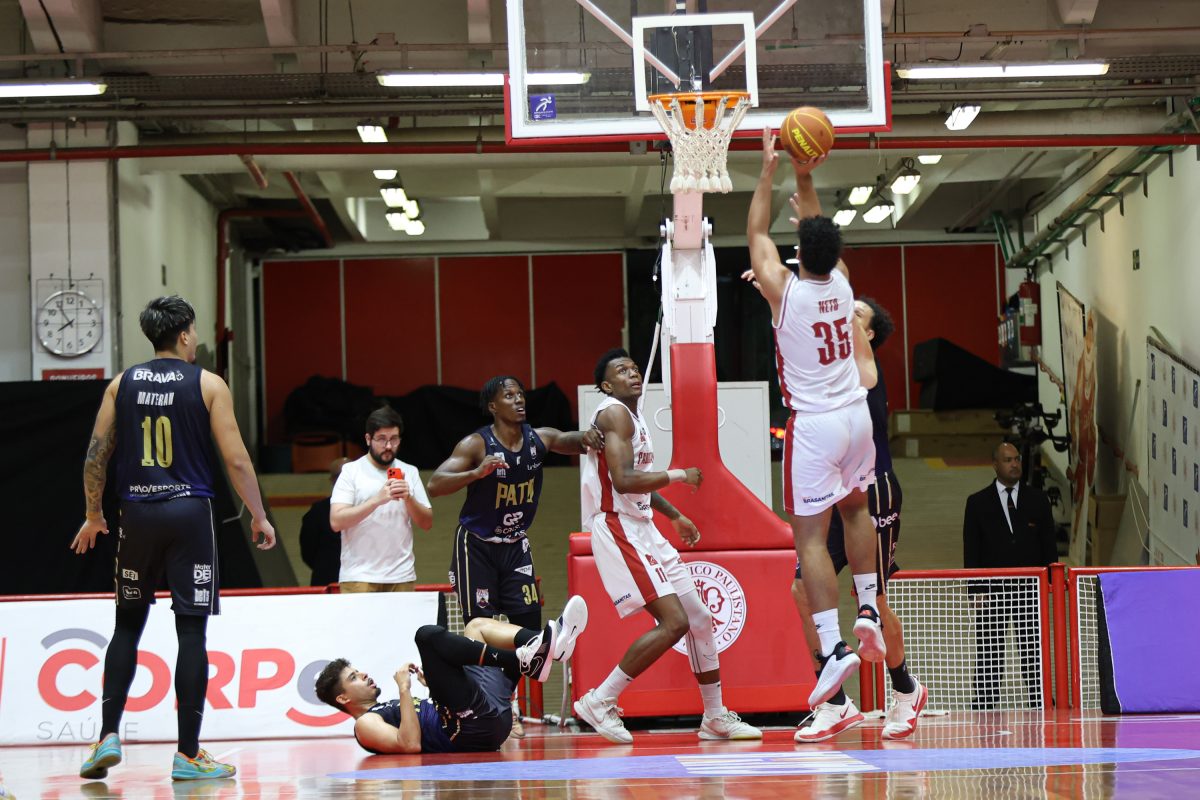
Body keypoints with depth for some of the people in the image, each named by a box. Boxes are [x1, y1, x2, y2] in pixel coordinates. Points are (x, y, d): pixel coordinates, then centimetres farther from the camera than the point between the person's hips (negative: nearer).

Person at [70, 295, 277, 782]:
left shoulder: (122, 384, 7)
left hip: (138, 512, 3)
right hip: (189, 513, -3)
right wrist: (259, 517, 6)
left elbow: (96, 455, 6)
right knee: (191, 632, -1)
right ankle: (188, 755, 0)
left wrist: (93, 515, 19)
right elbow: (236, 460, -5)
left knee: (127, 625, 15)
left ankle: (108, 736, 4)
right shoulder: (208, 385, -2)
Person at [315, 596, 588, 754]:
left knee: (476, 625, 23)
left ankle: (547, 645, -7)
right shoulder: (366, 724, 4)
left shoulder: (390, 709, 32)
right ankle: (525, 661, -21)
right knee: (428, 635, -19)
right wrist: (404, 689, -14)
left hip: (493, 716, 9)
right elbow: (410, 744, -14)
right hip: (473, 727, -9)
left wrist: (434, 683, 22)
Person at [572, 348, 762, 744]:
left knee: (700, 619, 11)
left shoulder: (634, 417, 18)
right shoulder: (614, 413, -13)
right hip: (618, 530, -10)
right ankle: (599, 702, -11)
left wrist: (674, 516, 32)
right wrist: (678, 475, -17)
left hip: (643, 530, 10)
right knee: (674, 622, -18)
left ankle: (716, 718, 20)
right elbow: (624, 480, -26)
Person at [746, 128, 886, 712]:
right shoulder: (841, 281, -3)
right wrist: (803, 178, 15)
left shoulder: (783, 290, -14)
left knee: (810, 537, -4)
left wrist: (769, 172, 8)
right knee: (855, 507, 28)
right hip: (856, 414, 5)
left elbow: (757, 234, 2)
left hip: (813, 424, -5)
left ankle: (833, 648, -14)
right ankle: (868, 614, 24)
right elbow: (818, 231, 16)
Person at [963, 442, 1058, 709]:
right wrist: (976, 590, -5)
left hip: (1030, 588, 1)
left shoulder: (1037, 499, 9)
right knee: (988, 654, -1)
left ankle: (1040, 705, 6)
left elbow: (1049, 545, 9)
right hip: (992, 590, -1)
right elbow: (971, 551, 3)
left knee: (1034, 652, 2)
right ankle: (985, 709, 2)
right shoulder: (978, 503, 5)